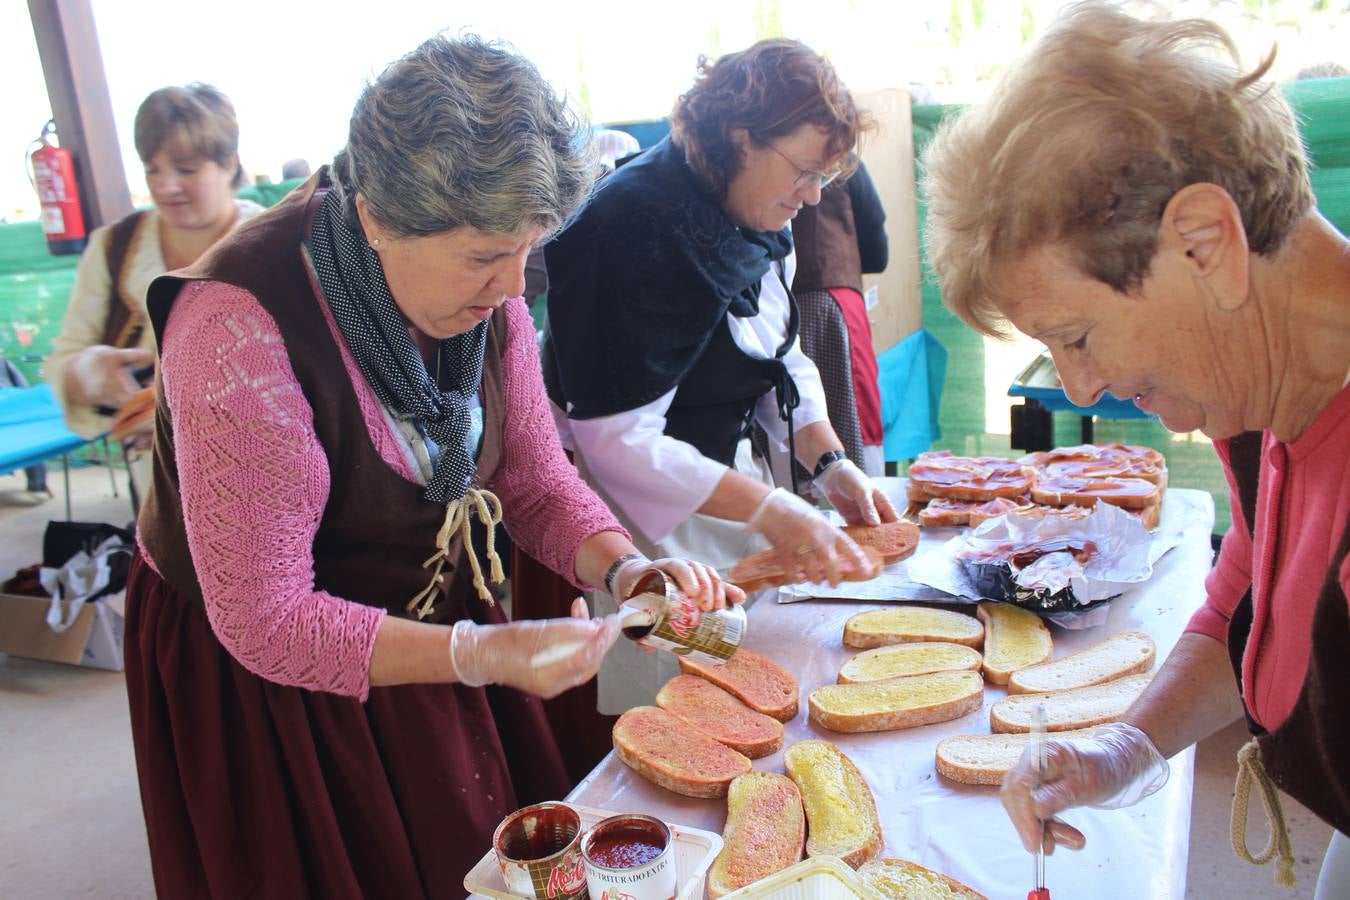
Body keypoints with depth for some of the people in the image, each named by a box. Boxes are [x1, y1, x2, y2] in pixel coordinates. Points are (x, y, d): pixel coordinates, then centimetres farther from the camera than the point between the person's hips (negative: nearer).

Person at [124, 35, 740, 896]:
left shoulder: (484, 288, -12)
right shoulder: (239, 330, -32)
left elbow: (539, 482, -3)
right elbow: (265, 620, -27)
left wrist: (625, 567, -22)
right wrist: (479, 654, -38)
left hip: (427, 627, 6)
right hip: (258, 676, -5)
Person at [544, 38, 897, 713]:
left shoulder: (760, 222, 1)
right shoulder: (635, 225, -26)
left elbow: (781, 359, 11)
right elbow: (618, 442, -27)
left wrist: (830, 463, -5)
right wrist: (772, 512, -27)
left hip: (724, 472, 8)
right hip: (637, 504, -8)